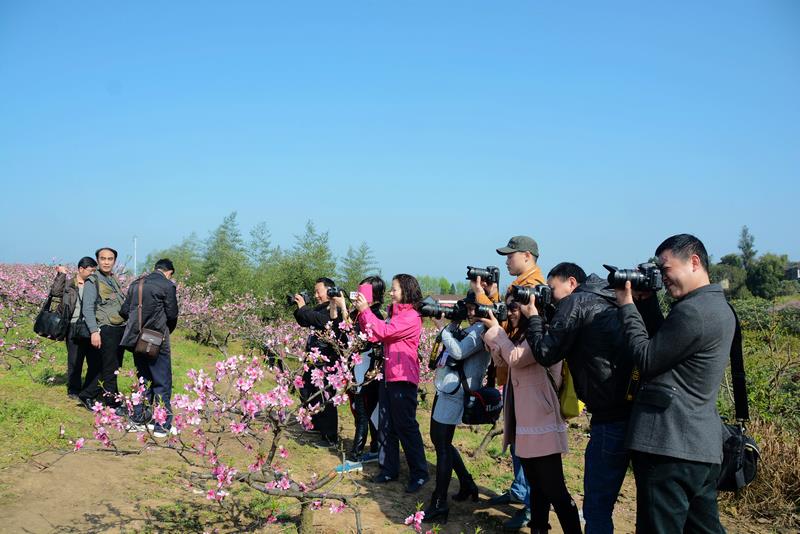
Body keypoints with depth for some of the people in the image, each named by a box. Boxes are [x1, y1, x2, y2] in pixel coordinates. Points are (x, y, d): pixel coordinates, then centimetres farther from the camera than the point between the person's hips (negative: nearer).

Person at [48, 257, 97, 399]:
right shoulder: (68, 284, 1)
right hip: (74, 326, -3)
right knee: (75, 360, 3)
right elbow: (55, 292, -16)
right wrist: (61, 275, -13)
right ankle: (73, 390, 14)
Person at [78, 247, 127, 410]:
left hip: (121, 329, 8)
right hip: (106, 330, -8)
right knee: (110, 369, -3)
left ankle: (87, 395, 22)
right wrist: (94, 331, -20)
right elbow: (88, 309, -11)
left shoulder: (115, 280, 17)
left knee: (115, 366, 11)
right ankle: (113, 403, 5)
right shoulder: (92, 281, -5)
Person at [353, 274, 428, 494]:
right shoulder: (395, 314, 14)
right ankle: (389, 469, 22)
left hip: (403, 379, -9)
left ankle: (419, 474, 8)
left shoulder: (411, 317, -13)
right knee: (386, 426, 12)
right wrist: (362, 312, 0)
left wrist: (365, 309, -13)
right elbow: (372, 333, 10)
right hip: (388, 377, 9)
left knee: (406, 427, -3)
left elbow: (383, 332, -20)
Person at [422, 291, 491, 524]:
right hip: (445, 388, 10)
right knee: (439, 440, 18)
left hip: (455, 392, -10)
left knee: (442, 445, -7)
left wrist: (442, 327, -11)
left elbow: (459, 352, -21)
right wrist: (454, 323, 9)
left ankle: (439, 506, -2)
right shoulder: (468, 329, 17)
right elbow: (450, 347, 19)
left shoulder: (482, 330, -12)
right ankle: (467, 483, 31)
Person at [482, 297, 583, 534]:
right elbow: (501, 358, 17)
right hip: (526, 422, 10)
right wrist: (490, 332, 5)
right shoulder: (522, 335, 16)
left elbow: (515, 358, -23)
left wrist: (496, 329, -10)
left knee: (554, 488, -7)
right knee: (536, 484, 18)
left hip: (543, 424, -10)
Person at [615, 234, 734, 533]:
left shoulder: (693, 311, -19)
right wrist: (647, 301, 10)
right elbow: (664, 343, 19)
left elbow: (647, 361, -13)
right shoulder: (719, 307, 14)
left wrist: (627, 306, -4)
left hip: (670, 447, -10)